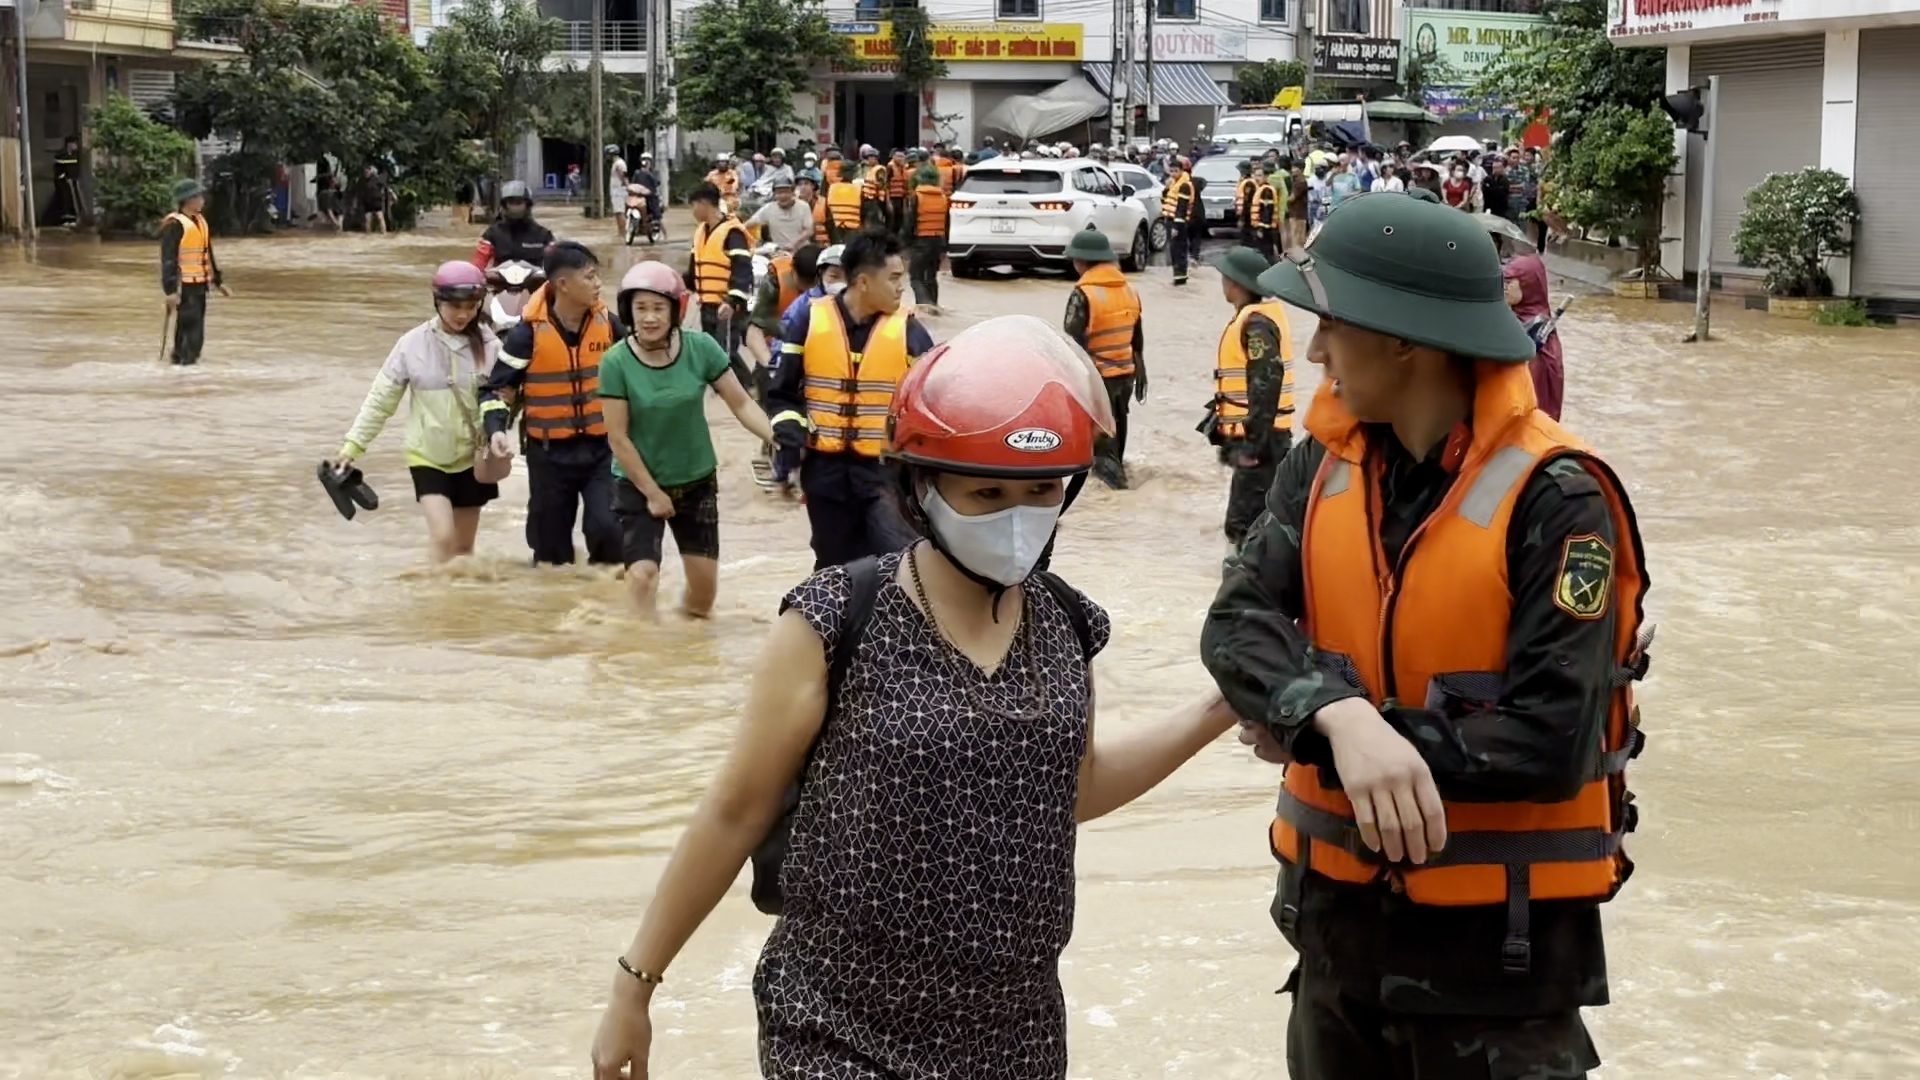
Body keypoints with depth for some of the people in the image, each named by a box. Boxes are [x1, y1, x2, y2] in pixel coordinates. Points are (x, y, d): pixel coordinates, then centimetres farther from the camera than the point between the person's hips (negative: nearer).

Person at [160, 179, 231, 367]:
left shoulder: (199, 221, 15)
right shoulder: (174, 225, -14)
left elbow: (208, 254, 23)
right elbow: (168, 259, -18)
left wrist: (217, 281, 23)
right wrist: (170, 289, -23)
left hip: (199, 284, 9)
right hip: (184, 286, -9)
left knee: (196, 328, 13)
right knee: (191, 327, -11)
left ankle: (181, 359, 23)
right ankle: (186, 361, -7)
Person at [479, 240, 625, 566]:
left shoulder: (607, 322, -3)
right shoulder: (530, 332, -13)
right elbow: (496, 387, -6)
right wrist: (496, 429, -22)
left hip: (601, 448, 2)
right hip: (550, 454, -2)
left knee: (608, 528, -15)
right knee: (551, 542, 9)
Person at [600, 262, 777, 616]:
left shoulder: (700, 348, -13)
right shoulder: (616, 362, -18)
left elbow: (741, 403, -8)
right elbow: (618, 437, -15)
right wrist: (652, 492, -12)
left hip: (697, 482, 3)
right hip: (638, 485, -3)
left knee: (704, 584, 9)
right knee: (642, 575, -17)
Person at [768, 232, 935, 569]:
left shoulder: (907, 330, -3)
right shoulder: (810, 320, -3)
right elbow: (784, 390, 8)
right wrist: (788, 426, -9)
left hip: (887, 470, -1)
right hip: (827, 471, 1)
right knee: (835, 569, 15)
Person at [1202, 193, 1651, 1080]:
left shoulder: (1553, 500, -18)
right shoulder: (1324, 467, 0)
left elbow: (1549, 744, -23)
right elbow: (1239, 624, -11)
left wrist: (1309, 744, -19)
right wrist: (1338, 721, -33)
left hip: (1500, 934, -5)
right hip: (1341, 907, 6)